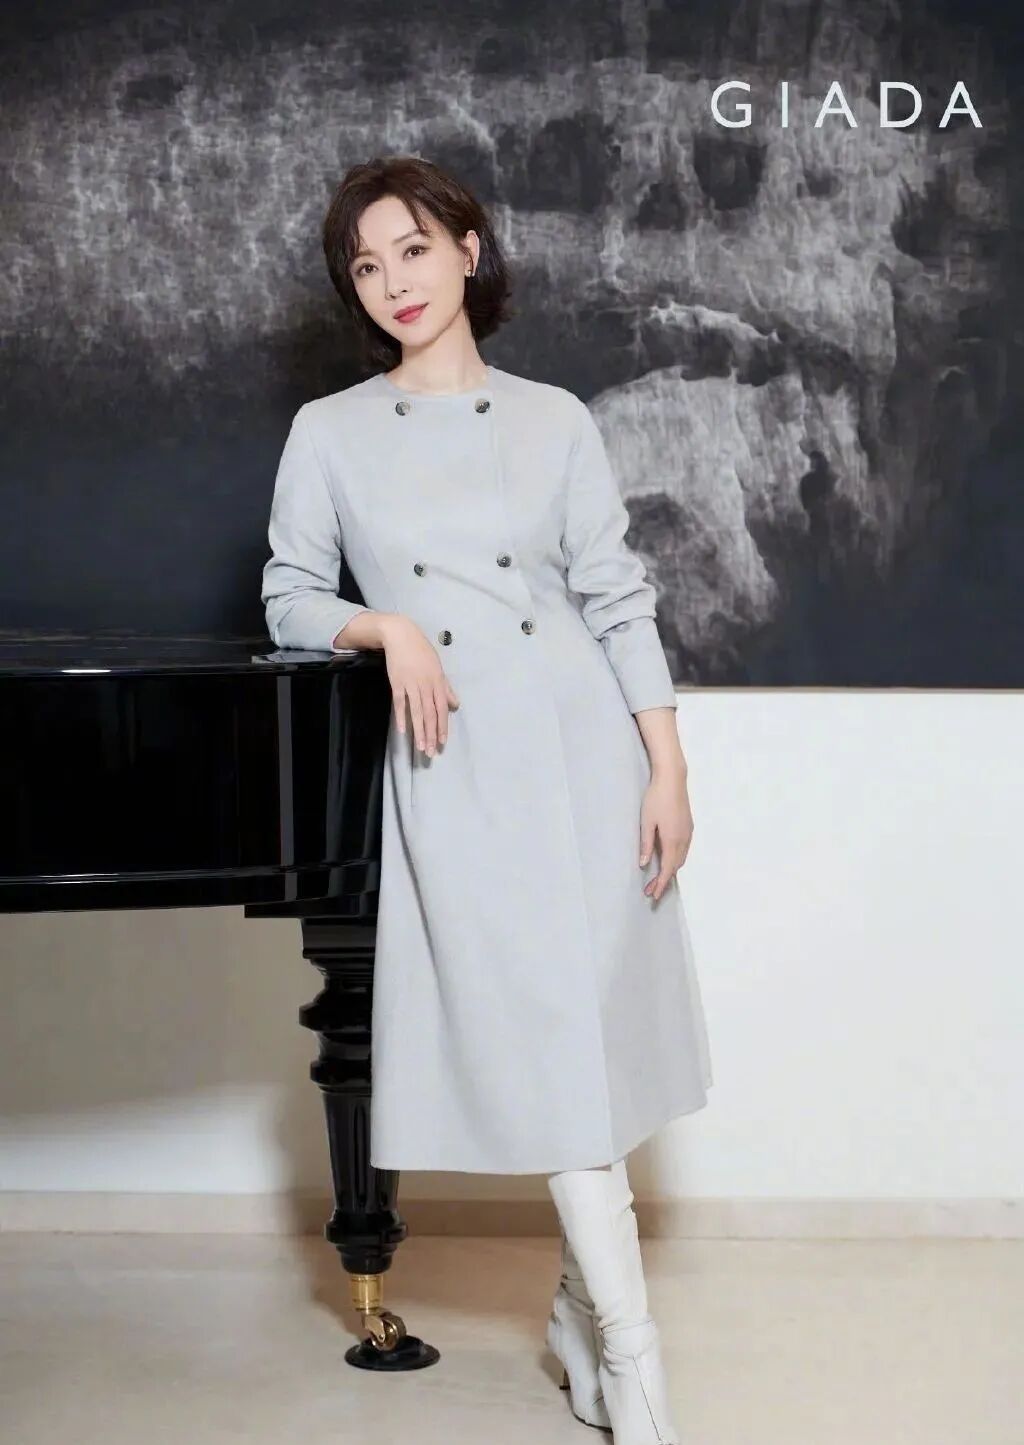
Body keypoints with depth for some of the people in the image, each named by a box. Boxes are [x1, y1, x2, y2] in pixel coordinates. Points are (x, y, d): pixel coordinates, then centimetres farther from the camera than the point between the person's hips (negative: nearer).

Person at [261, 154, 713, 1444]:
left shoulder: (553, 420, 8)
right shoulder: (330, 433, 8)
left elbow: (618, 600, 6)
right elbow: (290, 603, 11)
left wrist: (668, 770, -1)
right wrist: (385, 629, -9)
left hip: (581, 746, 1)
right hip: (452, 764, -1)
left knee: (596, 1028, 3)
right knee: (541, 1039, -5)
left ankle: (579, 1312, 22)